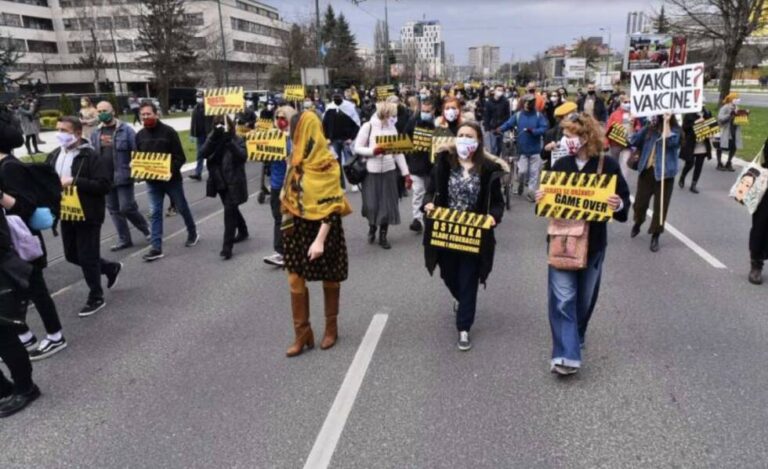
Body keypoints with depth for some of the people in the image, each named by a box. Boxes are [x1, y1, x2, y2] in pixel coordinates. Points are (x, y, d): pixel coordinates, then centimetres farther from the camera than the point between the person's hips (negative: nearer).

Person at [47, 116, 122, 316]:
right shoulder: (54, 156, 7)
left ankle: (96, 298, 20)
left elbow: (104, 186, -22)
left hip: (88, 216, -8)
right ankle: (111, 268, 39)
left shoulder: (90, 156, -15)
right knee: (72, 255, 17)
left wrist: (74, 181, -27)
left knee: (87, 258, 1)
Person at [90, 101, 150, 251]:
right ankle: (124, 240, 21)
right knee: (114, 210, 10)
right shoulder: (95, 133, 9)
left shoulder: (126, 130, -7)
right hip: (105, 178, 6)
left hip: (123, 176, -6)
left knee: (127, 208, -7)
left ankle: (146, 228, 18)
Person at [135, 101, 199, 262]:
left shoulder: (168, 131, -11)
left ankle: (193, 234, 36)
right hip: (152, 181, 4)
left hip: (171, 179, -4)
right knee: (155, 213, 2)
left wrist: (171, 170, -27)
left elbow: (180, 157, -12)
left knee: (182, 208, 12)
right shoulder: (140, 135, 3)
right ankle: (156, 248, 5)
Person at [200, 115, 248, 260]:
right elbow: (203, 153, -13)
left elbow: (243, 156, -24)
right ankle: (243, 231, 44)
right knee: (232, 209, 21)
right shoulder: (212, 138, 4)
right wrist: (214, 136, -24)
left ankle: (227, 247, -9)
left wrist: (229, 140, -31)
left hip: (233, 183, -5)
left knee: (229, 212, -10)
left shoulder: (237, 140, -8)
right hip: (219, 182, 5)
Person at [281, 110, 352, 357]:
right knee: (295, 280, 5)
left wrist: (320, 240, -24)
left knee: (329, 279, 11)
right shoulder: (296, 159, 4)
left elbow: (331, 205, -20)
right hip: (298, 228, 6)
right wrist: (285, 197, 0)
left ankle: (331, 327, 30)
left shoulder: (326, 164, -16)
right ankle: (302, 335, 17)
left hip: (322, 228, -6)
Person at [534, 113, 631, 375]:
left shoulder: (608, 166, -6)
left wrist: (619, 205, -24)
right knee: (562, 298, -7)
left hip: (593, 242, 0)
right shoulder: (561, 165, 1)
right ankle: (567, 355, -5)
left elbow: (624, 200, -1)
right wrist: (541, 198, -13)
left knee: (585, 297, 15)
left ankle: (575, 337, 39)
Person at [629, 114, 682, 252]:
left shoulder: (675, 129, -2)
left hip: (664, 173, -2)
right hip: (646, 170, 2)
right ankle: (637, 223, 37)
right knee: (640, 202, 7)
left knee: (660, 205, 2)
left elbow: (669, 142, -22)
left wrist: (666, 123, -20)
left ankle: (655, 236, 14)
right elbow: (634, 141, 0)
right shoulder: (650, 127, 5)